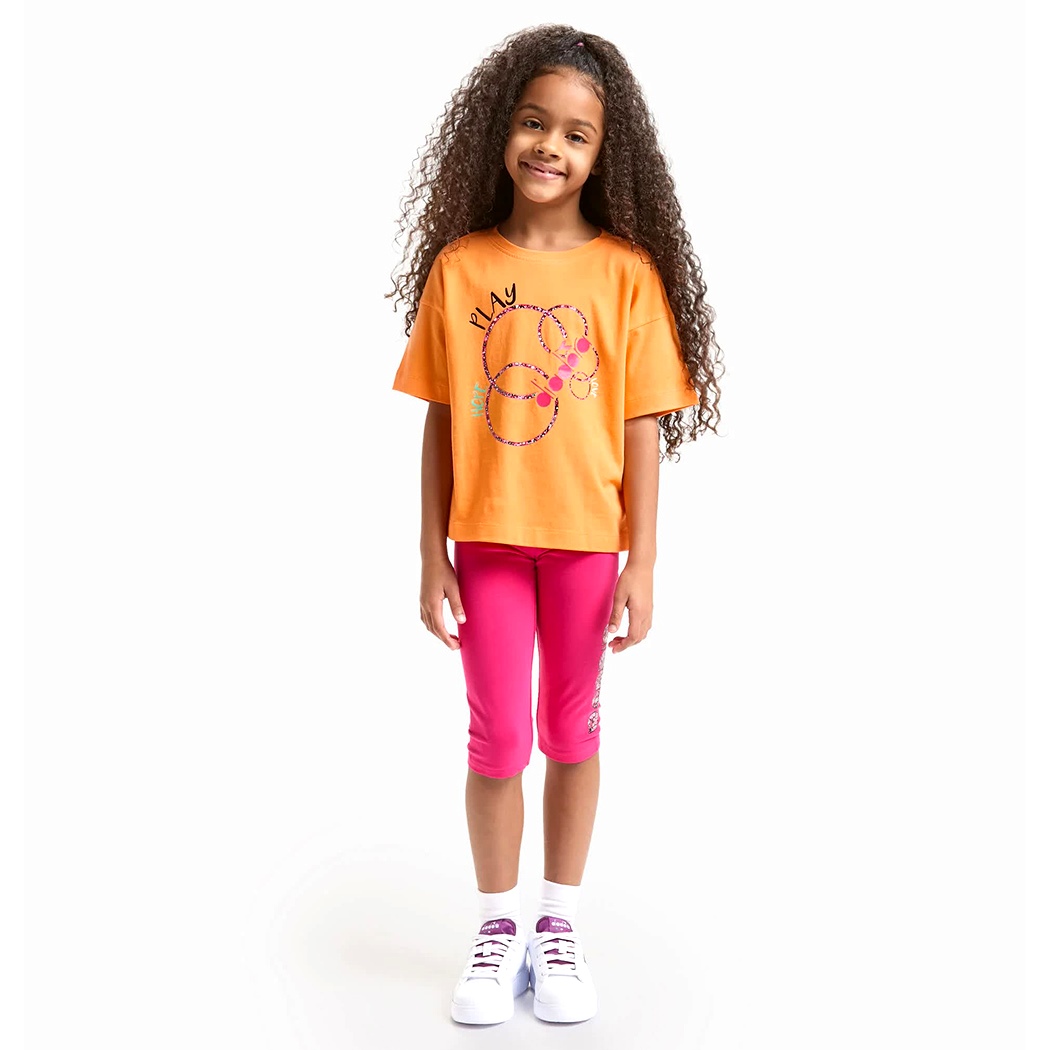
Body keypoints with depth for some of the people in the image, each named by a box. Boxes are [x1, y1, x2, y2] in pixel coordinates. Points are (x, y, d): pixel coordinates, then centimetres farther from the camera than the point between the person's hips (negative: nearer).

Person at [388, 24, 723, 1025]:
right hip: (487, 539, 1)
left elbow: (643, 426, -3)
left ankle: (558, 925, 29)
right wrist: (432, 557, -1)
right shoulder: (458, 266, -1)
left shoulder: (627, 272, -4)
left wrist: (641, 563, -6)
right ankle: (498, 929, 25)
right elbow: (439, 421, 1)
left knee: (571, 730, 13)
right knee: (497, 738, 6)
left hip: (586, 539, 0)